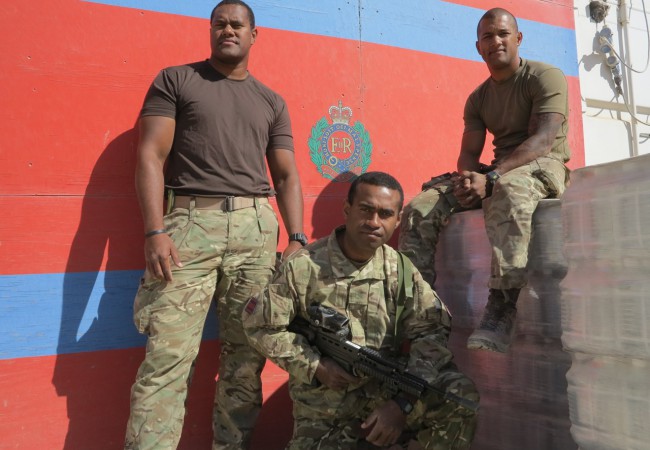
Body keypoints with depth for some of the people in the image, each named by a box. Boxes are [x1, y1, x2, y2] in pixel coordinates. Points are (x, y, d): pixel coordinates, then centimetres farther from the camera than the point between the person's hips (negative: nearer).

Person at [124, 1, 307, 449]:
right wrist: (154, 232, -11)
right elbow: (150, 155, 1)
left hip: (256, 228, 3)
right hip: (188, 224, -2)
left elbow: (287, 176, 14)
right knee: (168, 354, -8)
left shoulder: (272, 103, 19)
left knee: (247, 352, 4)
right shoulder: (175, 80, 11)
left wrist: (297, 238, 0)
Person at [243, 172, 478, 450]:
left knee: (462, 396, -21)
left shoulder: (401, 270, -3)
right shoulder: (304, 267, -7)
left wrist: (403, 404, -22)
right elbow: (260, 325, -2)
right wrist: (315, 366, -12)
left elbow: (432, 332, -10)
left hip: (388, 394, 1)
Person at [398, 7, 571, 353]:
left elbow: (543, 140, -17)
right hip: (497, 173, 6)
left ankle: (502, 308, -46)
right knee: (420, 208, -13)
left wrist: (490, 179, -30)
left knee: (508, 191, -43)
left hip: (544, 166, -6)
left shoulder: (545, 76, -4)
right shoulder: (478, 98, 14)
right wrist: (468, 179, -18)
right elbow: (469, 152, 7)